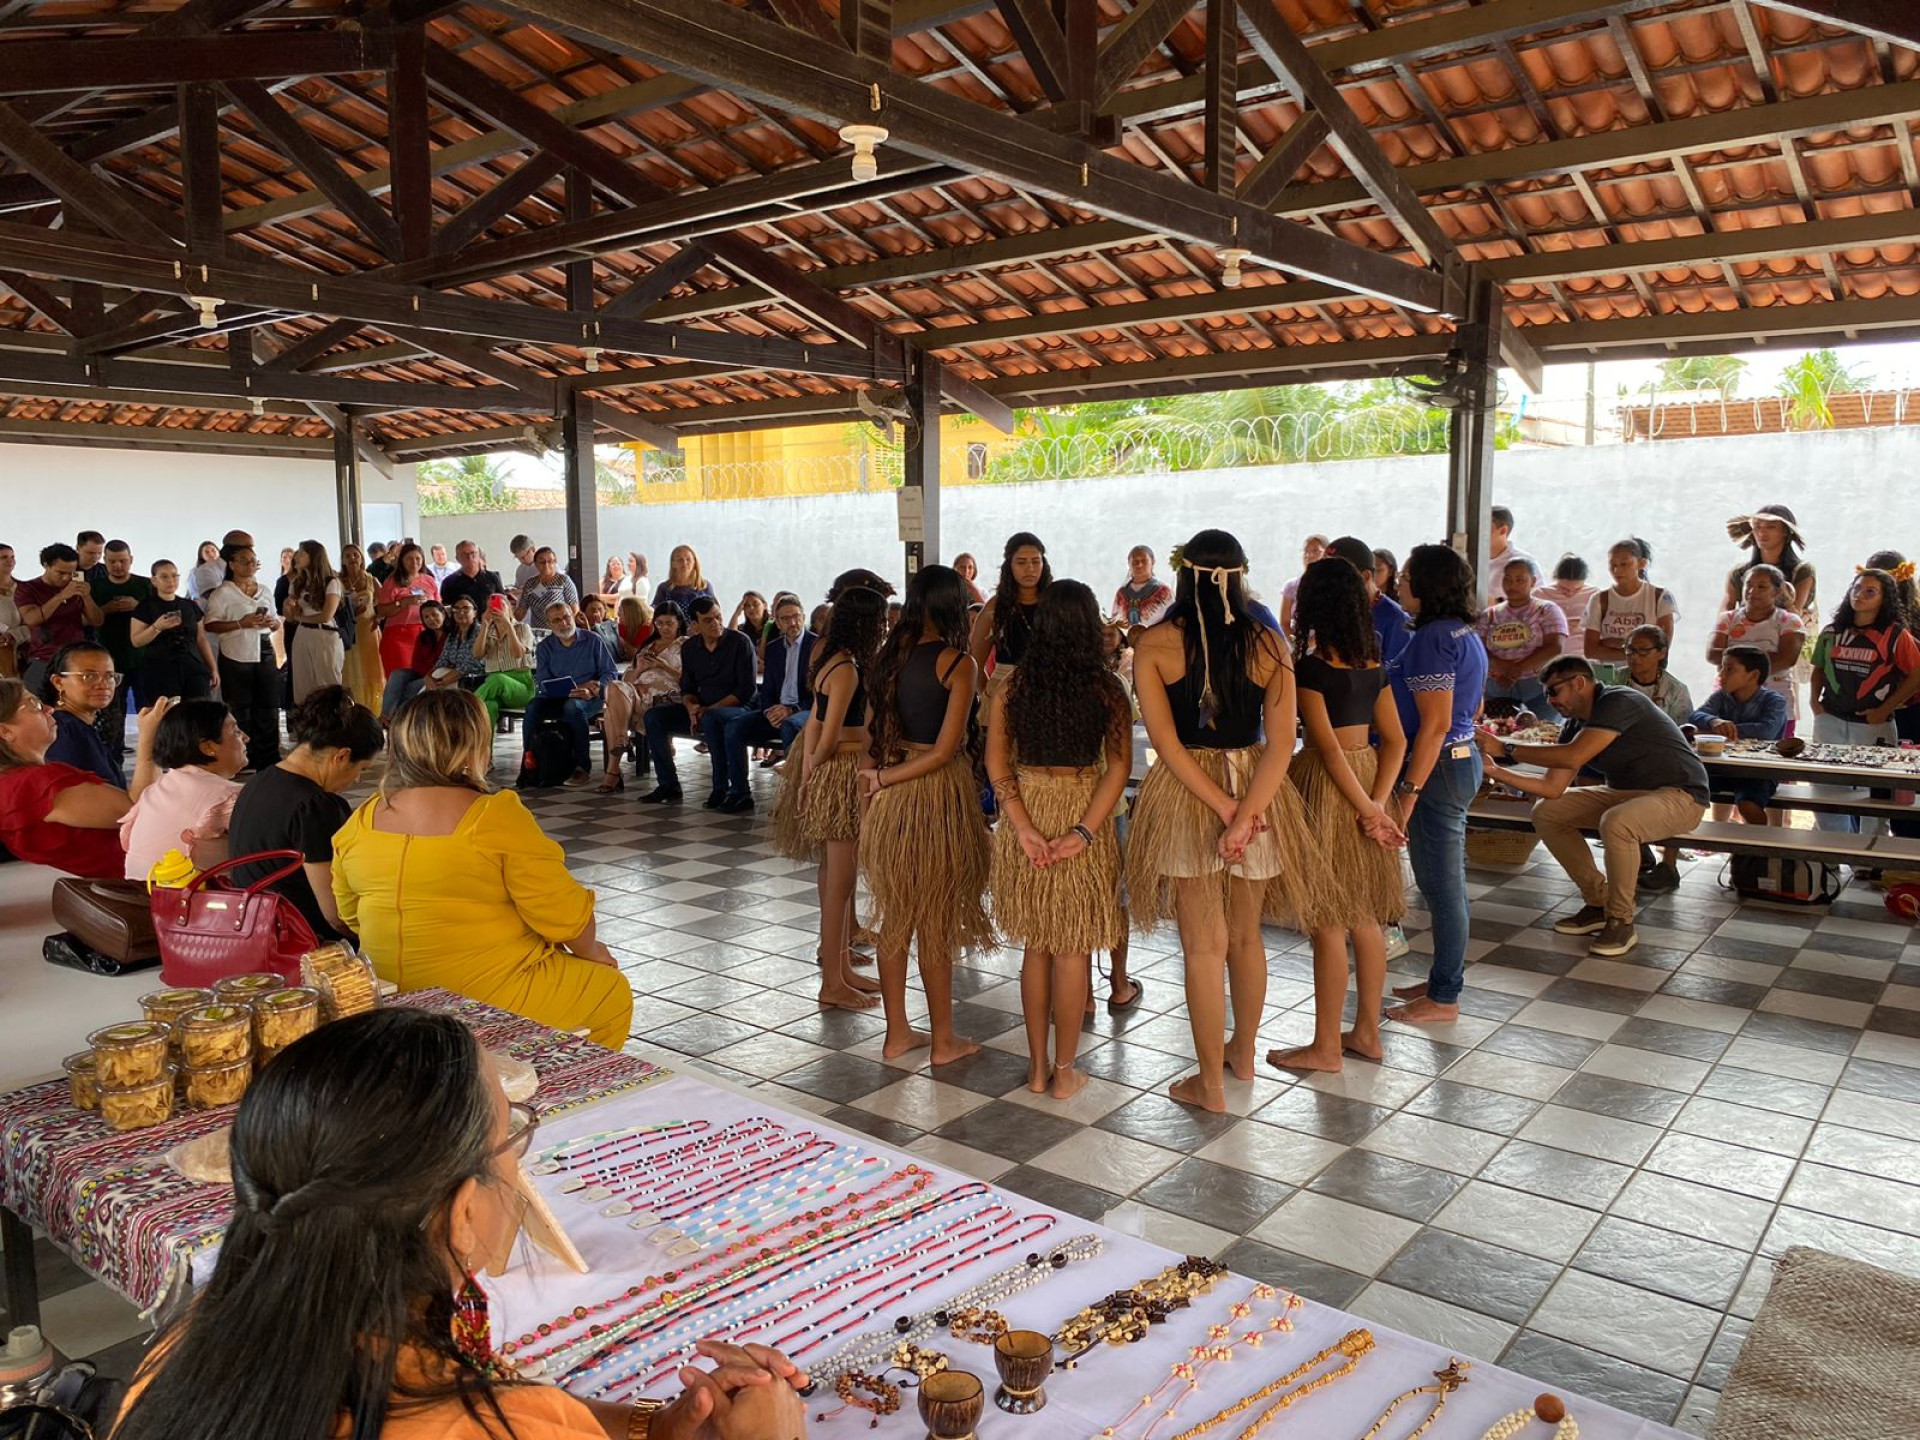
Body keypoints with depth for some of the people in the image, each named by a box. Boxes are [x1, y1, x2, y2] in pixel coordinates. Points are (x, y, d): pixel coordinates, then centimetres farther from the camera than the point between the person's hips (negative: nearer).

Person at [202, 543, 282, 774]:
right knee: (241, 710, 2)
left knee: (268, 708, 3)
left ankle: (268, 760, 10)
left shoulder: (264, 590, 14)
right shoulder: (222, 593, -3)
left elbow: (276, 622, 22)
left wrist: (272, 622, 0)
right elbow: (210, 625, -11)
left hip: (265, 654, 5)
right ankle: (244, 760, 10)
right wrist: (241, 624, -19)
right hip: (236, 657, -5)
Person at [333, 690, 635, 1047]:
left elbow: (350, 915, 12)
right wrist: (589, 951, 4)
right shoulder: (496, 817, -20)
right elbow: (562, 912, -16)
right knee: (613, 993, 17)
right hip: (491, 997, -7)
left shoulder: (359, 822, -1)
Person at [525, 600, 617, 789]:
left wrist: (592, 691, -18)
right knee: (533, 705, -28)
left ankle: (583, 767, -29)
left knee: (573, 706, -36)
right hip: (556, 698, 3)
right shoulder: (544, 647, 11)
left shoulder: (593, 641, 6)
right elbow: (542, 682, 0)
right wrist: (576, 689, -16)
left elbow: (611, 673, 2)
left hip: (590, 698, -3)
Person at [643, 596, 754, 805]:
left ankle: (721, 789, -27)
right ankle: (668, 786, -7)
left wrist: (711, 709, -21)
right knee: (654, 716, -9)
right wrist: (692, 707, -12)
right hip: (703, 710, 6)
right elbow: (687, 688, 13)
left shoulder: (740, 642, -9)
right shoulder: (689, 647, 9)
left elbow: (746, 689, -14)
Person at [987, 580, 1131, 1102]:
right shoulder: (1106, 689, -8)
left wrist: (1023, 826, -9)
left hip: (1027, 814, 2)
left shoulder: (1013, 687, -3)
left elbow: (997, 764, -6)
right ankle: (1065, 1072, 17)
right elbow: (1119, 766, -13)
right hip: (1081, 817, -2)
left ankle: (1037, 1066, 23)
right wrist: (1085, 832, -15)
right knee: (1073, 950, 8)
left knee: (1035, 946, 15)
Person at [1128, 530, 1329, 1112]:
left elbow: (1166, 741, -15)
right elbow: (1281, 743, -12)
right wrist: (1245, 816, -16)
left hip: (1186, 792, -2)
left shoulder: (1154, 644, -9)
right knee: (1246, 936, 20)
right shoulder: (1267, 643, -4)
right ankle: (1243, 1053, 38)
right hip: (1257, 791, 3)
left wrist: (1223, 806, -15)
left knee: (1205, 946, 7)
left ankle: (1211, 1083, 16)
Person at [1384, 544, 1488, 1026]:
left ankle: (1443, 999, 9)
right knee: (1446, 880, 17)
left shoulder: (1433, 638, -19)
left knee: (1440, 883, -1)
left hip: (1437, 767, -10)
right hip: (1462, 757, 10)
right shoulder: (1465, 634, 12)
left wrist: (1409, 790, -23)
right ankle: (1444, 980, 29)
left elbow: (1435, 724, -24)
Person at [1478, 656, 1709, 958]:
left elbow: (1573, 757, -33)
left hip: (1680, 795, -9)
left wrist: (1506, 750, -29)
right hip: (1626, 793, 9)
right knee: (1546, 812, -2)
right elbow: (1553, 787, -1)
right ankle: (1598, 902, 6)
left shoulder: (1619, 702, -21)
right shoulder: (1575, 726, 5)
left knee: (1615, 823, -38)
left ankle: (1621, 922, -17)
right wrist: (1496, 770, -11)